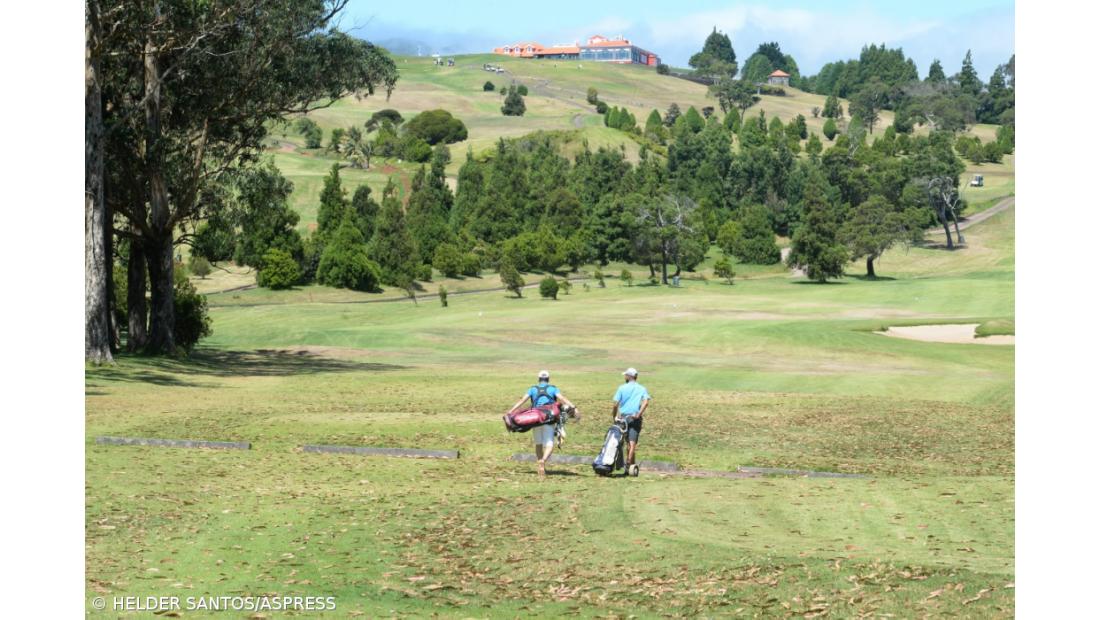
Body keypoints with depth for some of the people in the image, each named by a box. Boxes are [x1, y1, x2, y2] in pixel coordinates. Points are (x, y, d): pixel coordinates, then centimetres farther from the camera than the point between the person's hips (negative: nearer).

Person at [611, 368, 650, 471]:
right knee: (632, 442, -5)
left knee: (628, 442, 15)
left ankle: (631, 463, 24)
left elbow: (615, 404, -4)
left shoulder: (622, 388, 4)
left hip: (623, 417, 1)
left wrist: (614, 416, 7)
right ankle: (629, 464, -16)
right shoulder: (642, 389, 7)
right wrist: (639, 414, -16)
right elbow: (646, 402, -12)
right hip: (635, 418, -1)